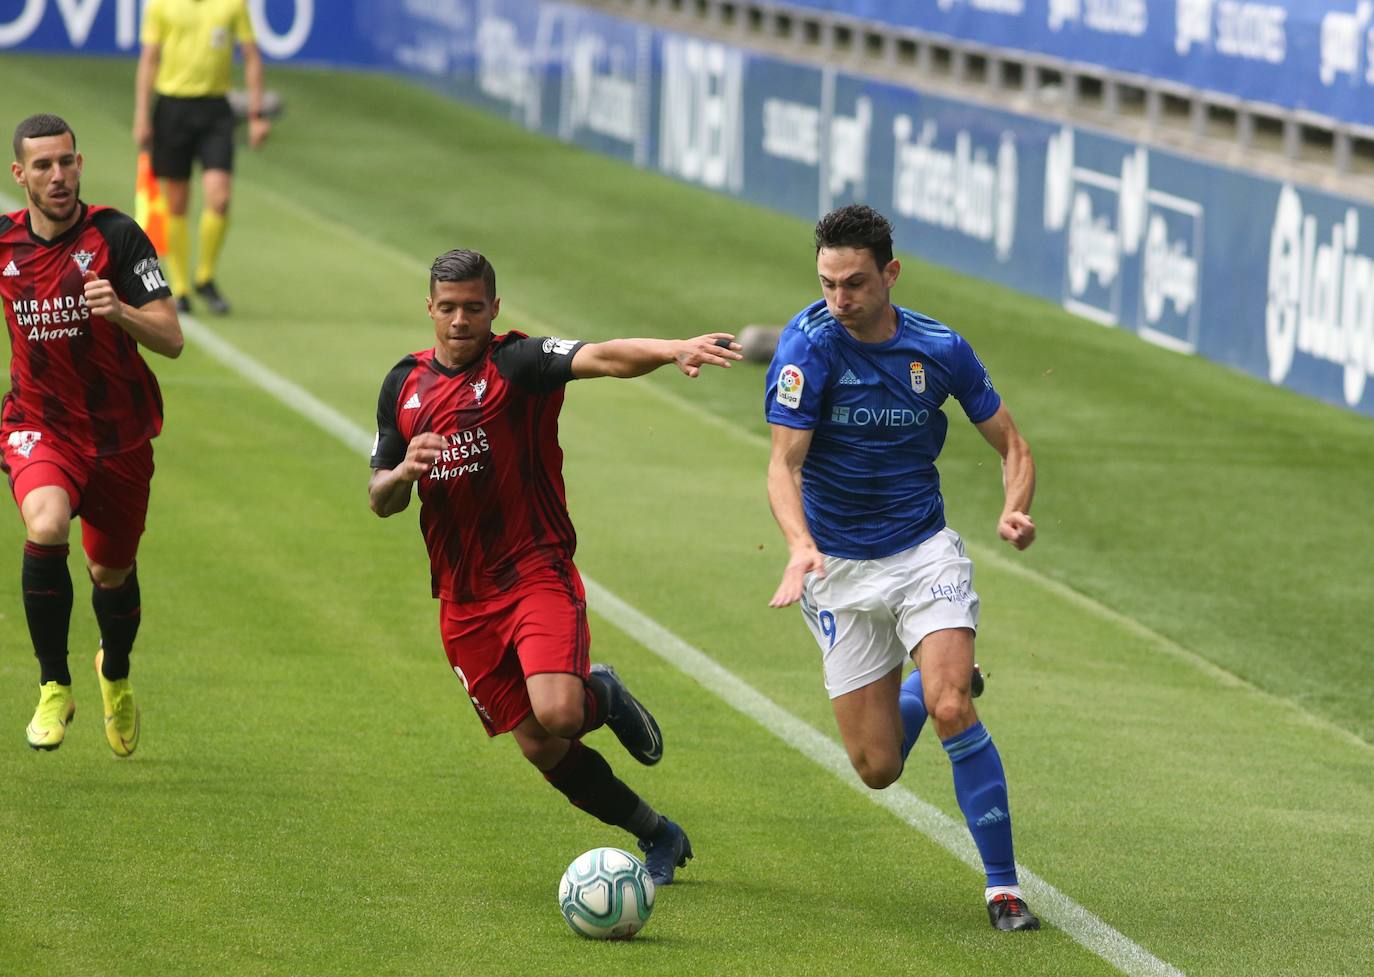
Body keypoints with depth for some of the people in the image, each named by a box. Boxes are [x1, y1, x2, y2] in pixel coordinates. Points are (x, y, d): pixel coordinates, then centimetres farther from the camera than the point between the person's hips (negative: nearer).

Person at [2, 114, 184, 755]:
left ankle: (116, 674, 47)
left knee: (112, 570, 13)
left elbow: (171, 340, -18)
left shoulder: (116, 236, -14)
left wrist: (119, 311, -36)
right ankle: (54, 686, -14)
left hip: (119, 432, 0)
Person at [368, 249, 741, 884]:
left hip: (537, 573, -5)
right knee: (541, 748, 4)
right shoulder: (403, 385, 9)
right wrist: (404, 472, -9)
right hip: (462, 598, 5)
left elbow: (605, 357, -27)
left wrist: (672, 350, -47)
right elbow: (380, 501, 15)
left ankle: (603, 698, 10)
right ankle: (656, 836, 24)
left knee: (557, 713, -27)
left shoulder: (518, 362, -8)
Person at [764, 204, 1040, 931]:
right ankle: (931, 684, 36)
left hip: (925, 552, 0)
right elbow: (784, 463, -21)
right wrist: (799, 546, -40)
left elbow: (1012, 447, 5)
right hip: (839, 571, 0)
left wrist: (1015, 511, -17)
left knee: (952, 713, -22)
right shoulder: (810, 344, -15)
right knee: (877, 768, 0)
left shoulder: (940, 349, -6)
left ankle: (1003, 886, -11)